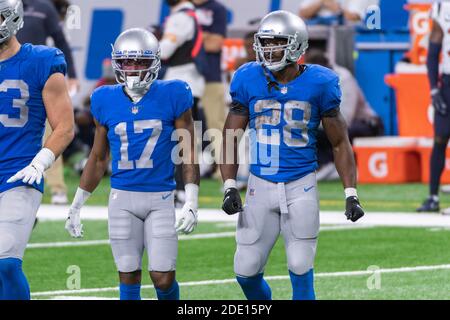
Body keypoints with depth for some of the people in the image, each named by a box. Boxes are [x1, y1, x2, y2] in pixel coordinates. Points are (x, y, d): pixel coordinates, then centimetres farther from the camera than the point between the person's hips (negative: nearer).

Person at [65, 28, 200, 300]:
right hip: (123, 198, 2)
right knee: (129, 277, 3)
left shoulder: (172, 96, -4)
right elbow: (99, 158, 15)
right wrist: (77, 205, 16)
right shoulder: (106, 101, 4)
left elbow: (188, 153, -2)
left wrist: (192, 201, -10)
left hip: (161, 198, -2)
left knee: (163, 278, -6)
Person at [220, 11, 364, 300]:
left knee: (301, 268, -4)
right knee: (246, 271, 2)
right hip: (261, 186, 2)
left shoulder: (317, 83, -5)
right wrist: (230, 187, -4)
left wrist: (351, 193, -3)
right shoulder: (249, 81, -1)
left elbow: (340, 143, 3)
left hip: (301, 188, -2)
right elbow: (231, 137, 6)